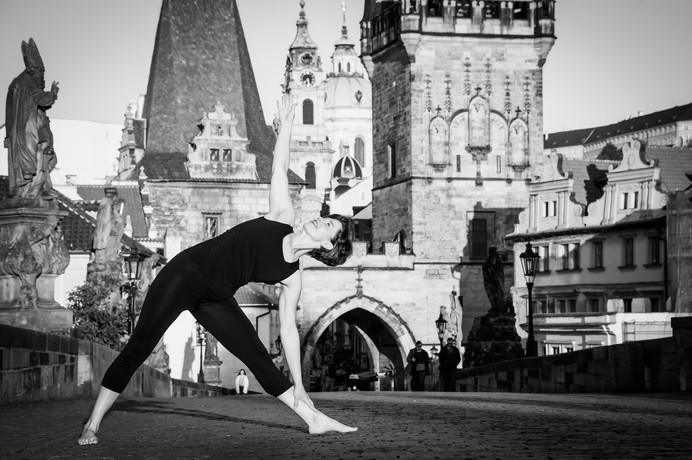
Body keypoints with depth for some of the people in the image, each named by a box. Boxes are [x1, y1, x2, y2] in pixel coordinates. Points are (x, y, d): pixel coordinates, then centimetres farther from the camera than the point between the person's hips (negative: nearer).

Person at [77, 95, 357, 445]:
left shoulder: (292, 279, 0)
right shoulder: (282, 217, -4)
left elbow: (288, 329, 3)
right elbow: (279, 168, -2)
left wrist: (297, 386, 2)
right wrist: (286, 125, -8)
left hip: (215, 301, 3)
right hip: (186, 272, -3)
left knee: (258, 357, -2)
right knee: (138, 347, -8)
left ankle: (314, 420, 5)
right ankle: (92, 425, -5)